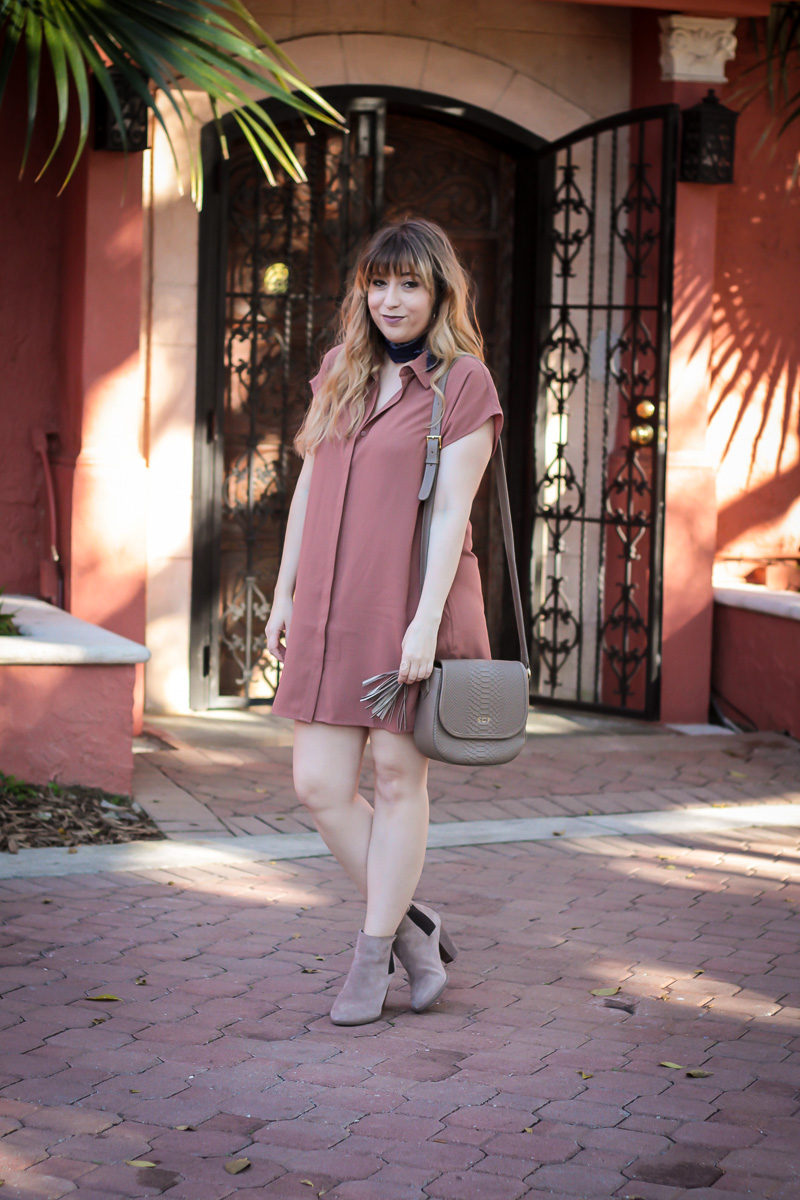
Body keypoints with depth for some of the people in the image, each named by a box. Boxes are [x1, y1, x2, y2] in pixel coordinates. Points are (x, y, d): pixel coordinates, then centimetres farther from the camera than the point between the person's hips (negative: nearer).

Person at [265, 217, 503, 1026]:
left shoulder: (463, 382, -5)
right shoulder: (341, 373, 12)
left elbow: (451, 510, -12)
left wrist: (425, 622, -18)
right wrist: (285, 594, 13)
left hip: (412, 604, -5)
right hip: (333, 607, 5)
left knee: (398, 777, 3)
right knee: (319, 785, 1)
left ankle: (374, 956, 16)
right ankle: (412, 928, 18)